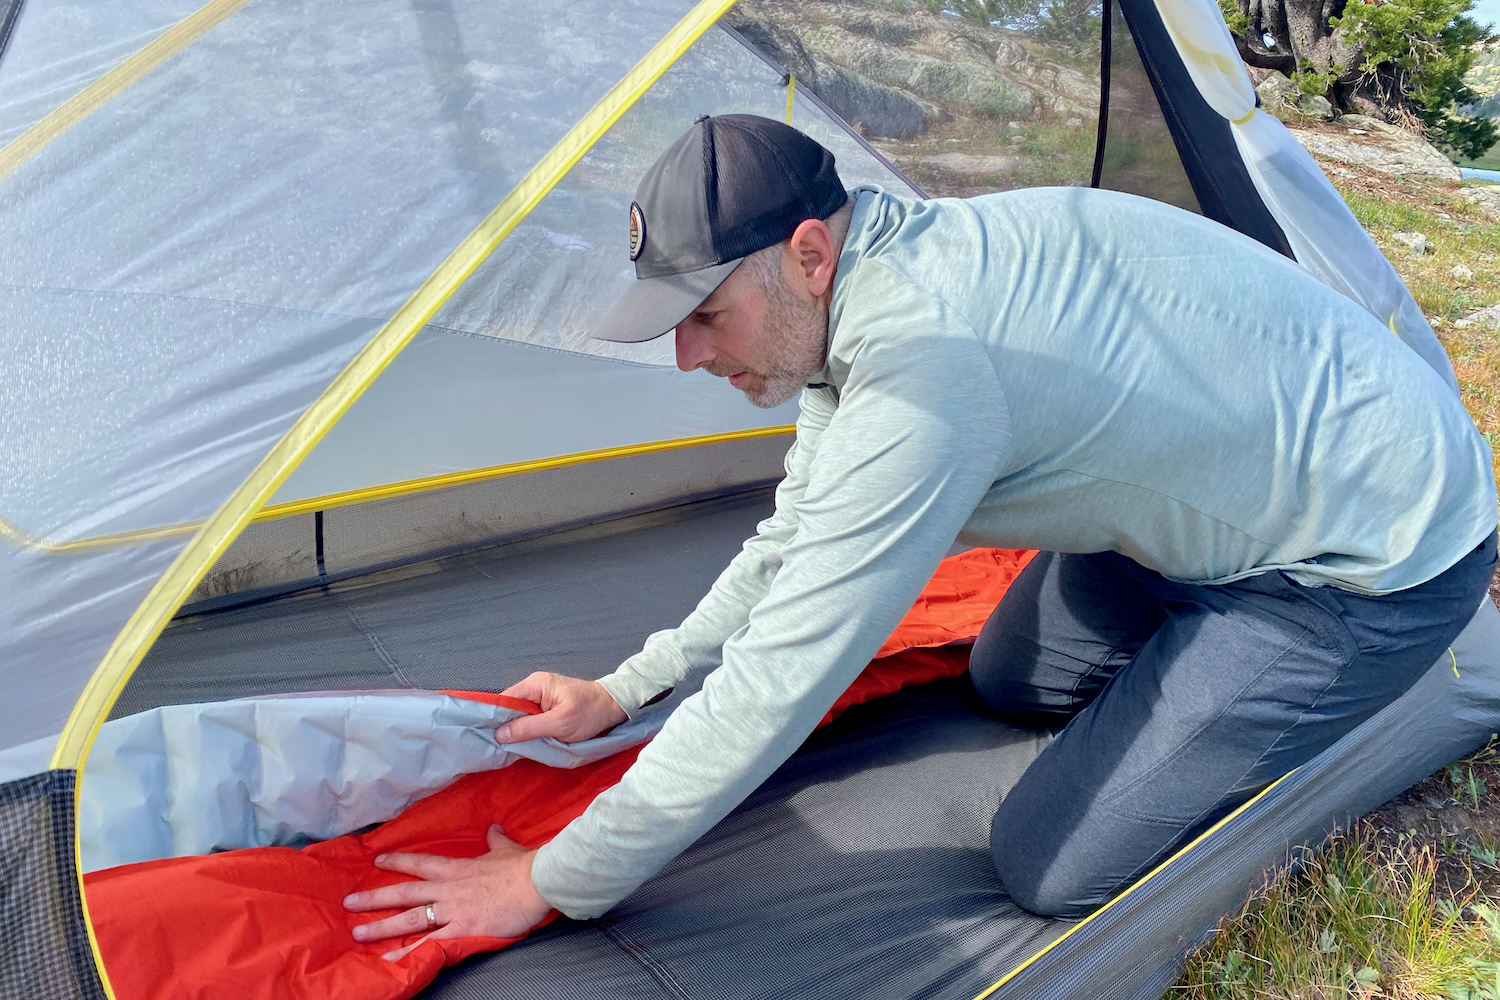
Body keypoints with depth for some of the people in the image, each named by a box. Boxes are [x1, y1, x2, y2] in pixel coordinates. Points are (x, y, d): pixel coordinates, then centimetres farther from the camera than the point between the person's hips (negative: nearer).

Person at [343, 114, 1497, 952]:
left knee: (1053, 866, -8)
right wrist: (626, 690, 8)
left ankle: (1350, 715, 6)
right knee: (1010, 681, 19)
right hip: (1241, 487, 9)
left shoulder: (925, 364, -34)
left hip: (1382, 553, -9)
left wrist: (556, 885, -20)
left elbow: (781, 676, -30)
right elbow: (795, 545, 7)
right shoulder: (874, 290, -4)